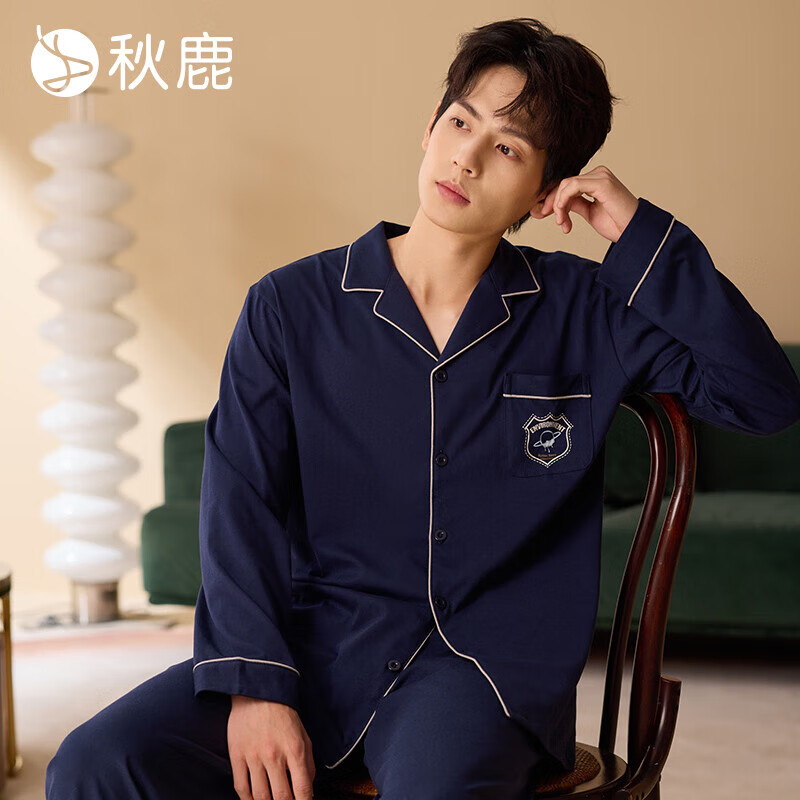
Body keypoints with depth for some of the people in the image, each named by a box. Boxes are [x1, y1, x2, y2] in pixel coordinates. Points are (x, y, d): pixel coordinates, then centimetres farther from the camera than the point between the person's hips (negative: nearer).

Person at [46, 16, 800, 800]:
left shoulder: (581, 313, 6)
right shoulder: (290, 307, 5)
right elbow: (241, 506, 1)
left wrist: (641, 233, -4)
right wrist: (252, 684, -12)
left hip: (491, 659, -2)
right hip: (317, 644, 2)